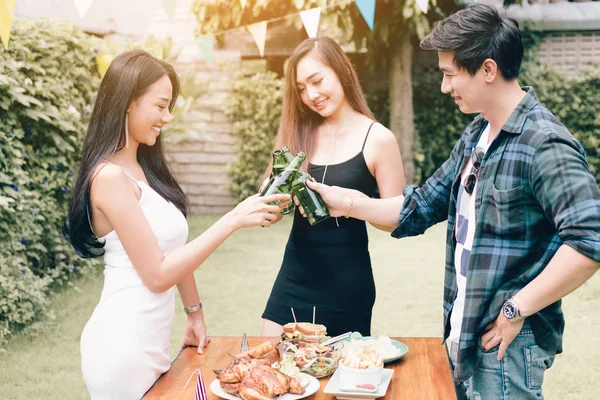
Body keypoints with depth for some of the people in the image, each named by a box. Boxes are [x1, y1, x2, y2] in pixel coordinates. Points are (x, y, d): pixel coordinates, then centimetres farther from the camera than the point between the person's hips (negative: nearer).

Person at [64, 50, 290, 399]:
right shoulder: (110, 176, -18)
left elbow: (175, 250, 13)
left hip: (150, 343, 8)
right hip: (124, 348, -8)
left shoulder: (146, 167, 7)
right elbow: (157, 274, -19)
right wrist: (234, 219, -20)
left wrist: (195, 313, 13)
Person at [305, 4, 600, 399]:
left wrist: (517, 309, -21)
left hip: (507, 345, -8)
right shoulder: (476, 136, 9)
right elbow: (420, 208, 14)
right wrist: (344, 202, 7)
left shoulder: (543, 143, -19)